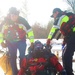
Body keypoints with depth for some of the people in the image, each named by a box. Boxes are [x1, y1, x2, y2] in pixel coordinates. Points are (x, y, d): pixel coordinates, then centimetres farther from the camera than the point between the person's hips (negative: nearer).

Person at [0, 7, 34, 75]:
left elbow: (29, 30, -10)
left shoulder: (22, 20, -15)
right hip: (10, 42, 3)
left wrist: (32, 42, -10)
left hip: (21, 41, -2)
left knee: (22, 57, -6)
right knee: (12, 58, 8)